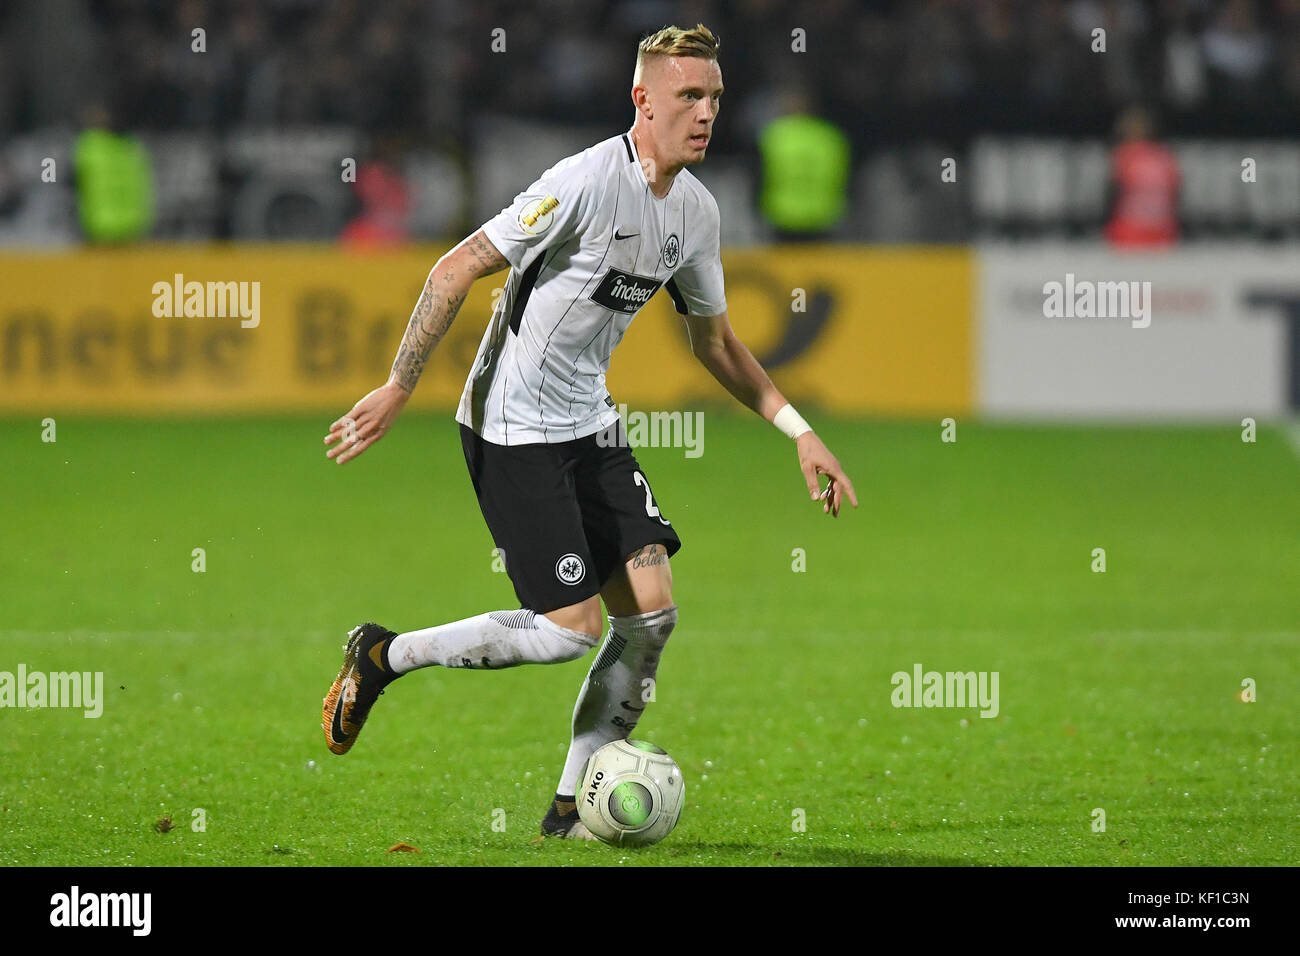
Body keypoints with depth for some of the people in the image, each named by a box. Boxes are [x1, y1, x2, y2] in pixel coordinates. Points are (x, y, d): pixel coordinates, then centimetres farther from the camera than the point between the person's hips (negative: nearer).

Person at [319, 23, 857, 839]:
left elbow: (715, 342, 18)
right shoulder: (588, 181, -20)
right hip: (514, 429, -8)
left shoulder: (697, 211, 5)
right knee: (573, 628, -12)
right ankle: (383, 656, 7)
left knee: (652, 609, -3)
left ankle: (572, 807, 9)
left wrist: (800, 432, 11)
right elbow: (457, 270, -17)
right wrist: (399, 388, -17)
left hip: (590, 426, 8)